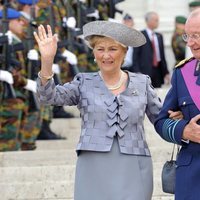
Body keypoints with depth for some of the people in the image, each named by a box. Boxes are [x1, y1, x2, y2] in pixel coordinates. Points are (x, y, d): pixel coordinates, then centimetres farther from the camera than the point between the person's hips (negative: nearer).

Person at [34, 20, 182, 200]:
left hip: (133, 172, 0)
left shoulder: (142, 83, 11)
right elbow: (49, 96, -5)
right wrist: (47, 60, -20)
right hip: (94, 170, 0)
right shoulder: (84, 83, 8)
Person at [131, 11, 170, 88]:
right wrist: (137, 72, -14)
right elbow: (135, 56, -5)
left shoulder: (159, 36, 16)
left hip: (158, 72, 5)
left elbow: (162, 56, 17)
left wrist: (165, 72, 12)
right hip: (145, 72, -5)